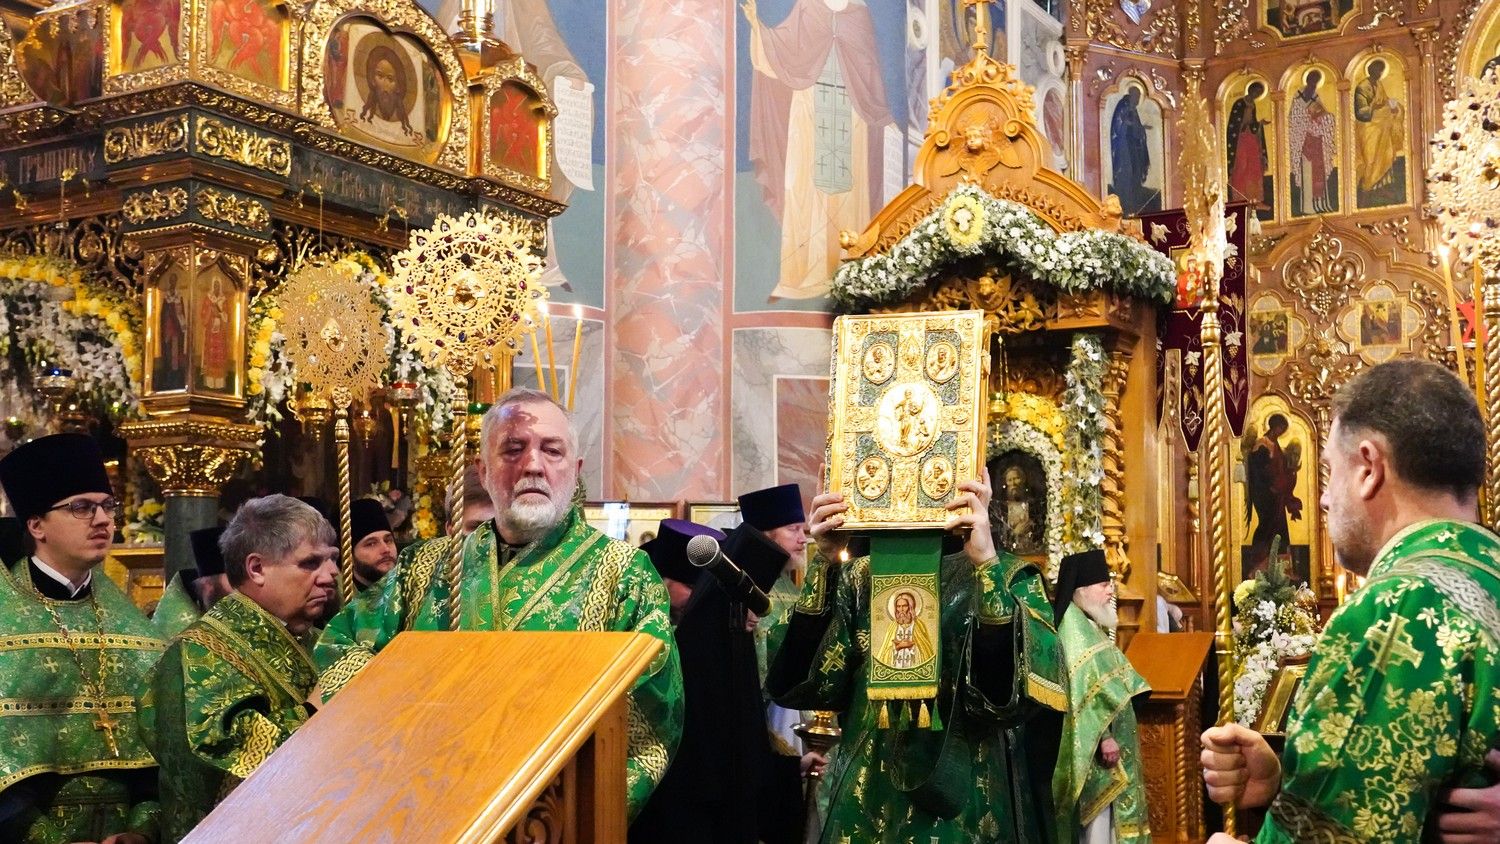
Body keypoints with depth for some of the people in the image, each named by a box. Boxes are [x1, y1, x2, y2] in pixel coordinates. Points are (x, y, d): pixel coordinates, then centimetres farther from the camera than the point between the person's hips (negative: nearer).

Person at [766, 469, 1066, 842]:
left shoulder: (1011, 578, -4)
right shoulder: (863, 576, 4)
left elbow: (1019, 692, -22)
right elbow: (801, 683, -9)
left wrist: (987, 564, -30)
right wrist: (825, 562, -16)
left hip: (967, 813, -2)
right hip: (869, 808, 2)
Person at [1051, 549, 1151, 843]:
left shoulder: (1086, 626, 16)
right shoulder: (1074, 630, -16)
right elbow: (1084, 688, -24)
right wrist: (1104, 736, -26)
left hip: (1098, 739, 11)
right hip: (1093, 746, -11)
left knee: (1101, 819, 12)